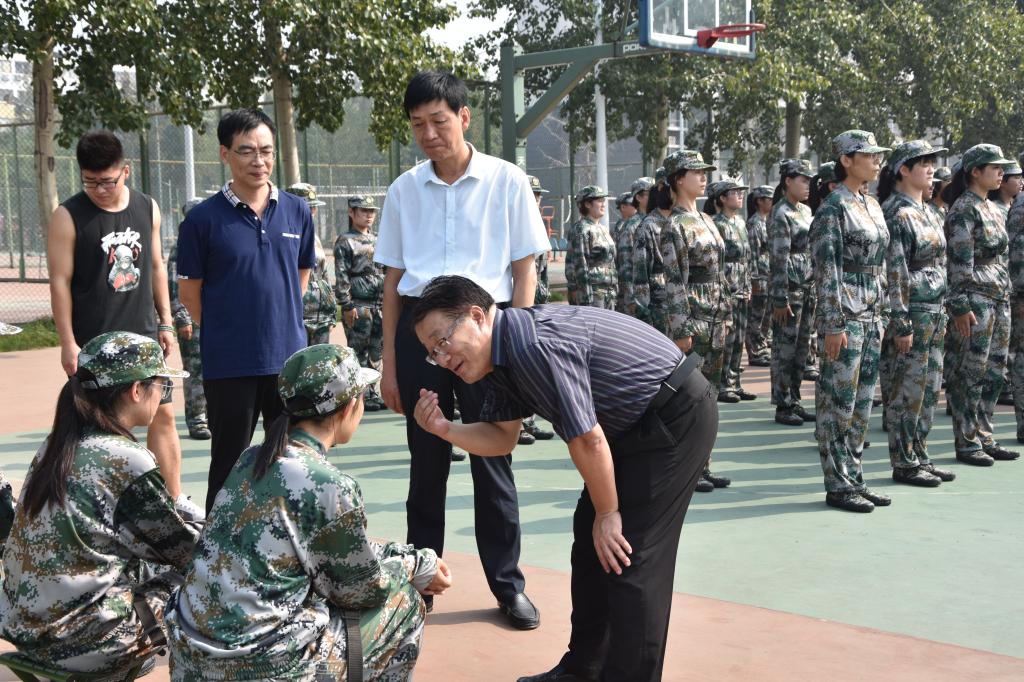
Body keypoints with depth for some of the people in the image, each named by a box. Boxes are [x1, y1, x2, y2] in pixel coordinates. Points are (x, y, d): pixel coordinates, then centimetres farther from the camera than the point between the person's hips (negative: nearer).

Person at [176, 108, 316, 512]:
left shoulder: (297, 212, 3)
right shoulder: (204, 218, -7)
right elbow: (190, 291, 0)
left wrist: (281, 321, 11)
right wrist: (225, 330, 6)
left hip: (290, 357, 3)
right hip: (229, 363, -3)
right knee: (229, 463, 8)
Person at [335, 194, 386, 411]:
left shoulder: (377, 241, 17)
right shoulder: (345, 241, -3)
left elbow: (387, 272, 20)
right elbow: (341, 277, -10)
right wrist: (347, 306, -16)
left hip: (380, 305, 7)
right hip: (358, 306, -7)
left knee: (376, 353, 9)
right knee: (359, 353, -3)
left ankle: (372, 394, 16)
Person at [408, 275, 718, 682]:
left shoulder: (532, 345, -29)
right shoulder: (496, 359, 2)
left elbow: (586, 440, -25)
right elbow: (502, 438, 10)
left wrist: (608, 513, -13)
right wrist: (444, 429, -7)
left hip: (677, 415, -10)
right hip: (634, 424, 10)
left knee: (628, 556, -11)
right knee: (590, 541, 15)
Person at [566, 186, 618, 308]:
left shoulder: (603, 229, 17)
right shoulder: (581, 229, -10)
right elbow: (580, 266, -16)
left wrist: (615, 290, 18)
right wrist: (587, 298, -20)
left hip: (609, 293, 9)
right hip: (592, 292, -9)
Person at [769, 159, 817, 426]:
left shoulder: (806, 211, 14)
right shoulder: (781, 214, -11)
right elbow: (779, 259, -15)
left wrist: (815, 289, 16)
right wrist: (780, 299, -17)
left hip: (809, 287, 8)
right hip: (790, 288, -8)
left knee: (802, 347, 10)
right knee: (785, 349, -2)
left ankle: (795, 401, 19)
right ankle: (783, 407, 5)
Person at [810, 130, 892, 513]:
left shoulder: (871, 205, 15)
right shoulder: (833, 207, -11)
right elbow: (826, 269, -15)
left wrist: (880, 313, 16)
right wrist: (834, 325, -18)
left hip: (871, 313, 9)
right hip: (844, 313, -9)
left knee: (863, 401, 11)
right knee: (839, 401, -2)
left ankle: (853, 478, 20)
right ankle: (837, 485, 5)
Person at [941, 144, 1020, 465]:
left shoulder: (993, 209, 17)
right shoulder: (963, 209, -10)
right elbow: (959, 263, -15)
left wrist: (1006, 294, 20)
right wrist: (961, 306, -19)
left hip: (1000, 298, 9)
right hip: (975, 299, -9)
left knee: (994, 372, 10)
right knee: (970, 373, -3)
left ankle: (984, 437, 18)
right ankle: (966, 442, 4)